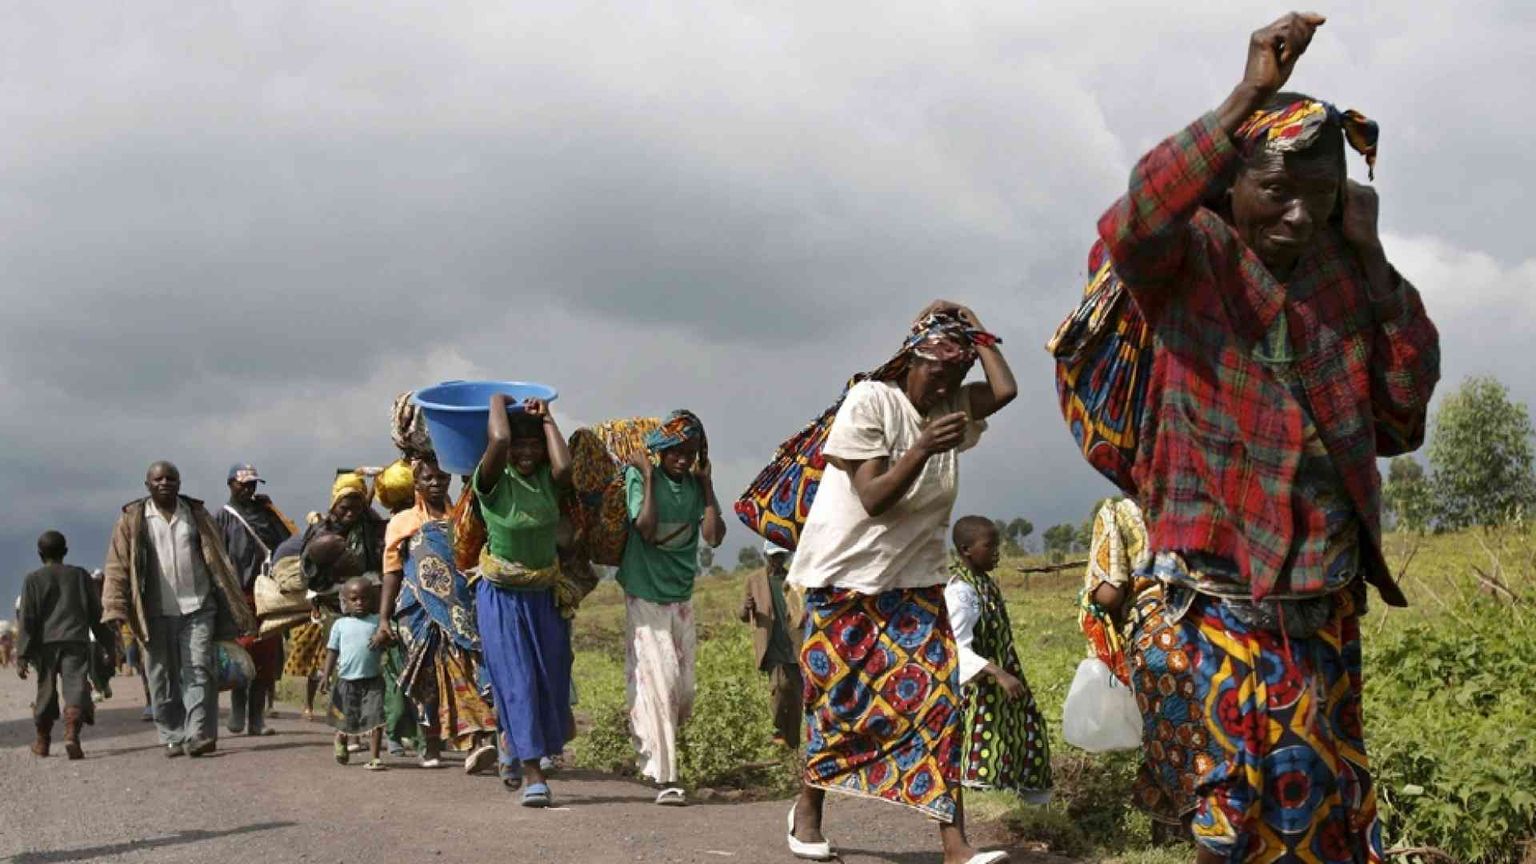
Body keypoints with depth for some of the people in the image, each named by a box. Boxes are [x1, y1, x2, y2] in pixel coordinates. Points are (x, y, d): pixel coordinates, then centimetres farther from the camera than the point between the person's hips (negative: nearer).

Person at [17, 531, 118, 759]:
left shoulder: (33, 579, 7)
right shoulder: (80, 576, 12)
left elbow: (27, 619, 0)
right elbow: (96, 613, 12)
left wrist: (22, 655, -1)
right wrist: (108, 644, 20)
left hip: (45, 644, 0)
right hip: (76, 640, 0)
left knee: (46, 690, 13)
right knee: (76, 685, -8)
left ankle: (42, 741, 25)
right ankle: (72, 733, -31)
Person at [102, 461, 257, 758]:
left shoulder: (197, 515, 10)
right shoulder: (133, 520, 6)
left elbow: (218, 561, 10)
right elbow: (118, 566, 2)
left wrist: (235, 607, 4)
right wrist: (115, 608, -10)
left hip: (198, 607, 0)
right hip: (157, 613, 0)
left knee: (198, 669, -9)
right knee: (163, 678, 3)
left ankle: (198, 735, -13)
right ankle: (173, 737, 10)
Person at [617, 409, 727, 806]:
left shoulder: (697, 485, 3)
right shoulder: (640, 478, -9)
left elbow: (714, 535, -11)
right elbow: (646, 529, -24)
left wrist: (707, 483, -9)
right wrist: (649, 476, -18)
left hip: (681, 599, 5)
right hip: (645, 598, -5)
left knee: (684, 691, 6)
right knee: (658, 680, -13)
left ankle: (653, 753, 31)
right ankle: (665, 777, -12)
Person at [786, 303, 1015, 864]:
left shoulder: (950, 409, 5)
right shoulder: (870, 401, -10)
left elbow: (1005, 390, -14)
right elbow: (873, 498, -17)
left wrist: (973, 328, -6)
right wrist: (923, 449, -30)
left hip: (915, 582, 4)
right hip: (845, 579, -4)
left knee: (938, 700, -9)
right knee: (839, 702, 4)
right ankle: (808, 810, 28)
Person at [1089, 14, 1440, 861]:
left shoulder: (1341, 272, 6)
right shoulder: (1192, 256, -7)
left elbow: (1405, 407, 1)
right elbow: (1129, 230, -32)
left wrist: (1371, 257, -2)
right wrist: (1247, 97, -32)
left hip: (1325, 588, 5)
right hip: (1214, 579, -5)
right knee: (1237, 793, -1)